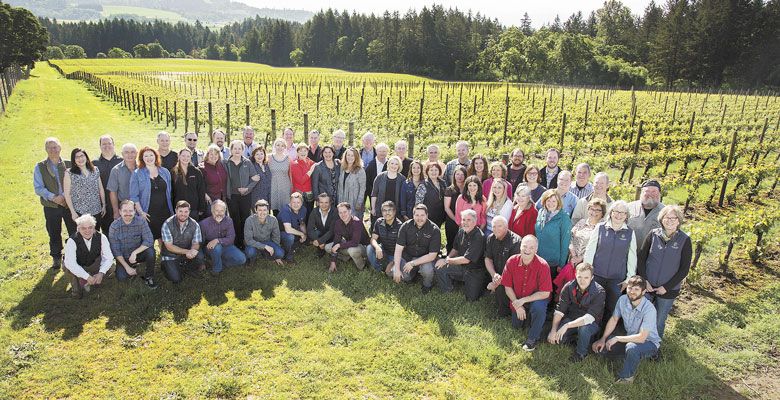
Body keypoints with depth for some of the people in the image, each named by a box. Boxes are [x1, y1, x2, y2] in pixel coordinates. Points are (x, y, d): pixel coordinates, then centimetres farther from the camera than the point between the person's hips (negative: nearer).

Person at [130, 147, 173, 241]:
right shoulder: (137, 174, 0)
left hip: (165, 213, 3)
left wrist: (172, 211, 9)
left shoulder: (165, 172, 9)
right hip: (148, 215, -3)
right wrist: (141, 212, -11)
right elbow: (134, 196, -2)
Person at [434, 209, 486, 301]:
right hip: (461, 266, 6)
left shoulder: (479, 237, -25)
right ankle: (447, 293, 8)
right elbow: (455, 249, 13)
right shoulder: (461, 231, -1)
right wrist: (448, 258, -8)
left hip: (474, 270, -6)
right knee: (439, 267, -13)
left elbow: (466, 259, -26)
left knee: (471, 299, -6)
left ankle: (481, 283, 24)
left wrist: (447, 261, -20)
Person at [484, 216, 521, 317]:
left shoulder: (515, 241, -18)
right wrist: (494, 275, -14)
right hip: (496, 274, 7)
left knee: (501, 287, -30)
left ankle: (504, 311, -5)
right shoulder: (491, 239, 4)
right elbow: (488, 259, 4)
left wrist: (500, 280, -22)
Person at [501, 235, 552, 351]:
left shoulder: (542, 265, -26)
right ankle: (527, 314, 45)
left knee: (538, 308, -36)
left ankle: (533, 338, -12)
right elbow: (507, 287, -7)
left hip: (537, 298, -4)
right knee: (516, 326, 13)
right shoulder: (511, 261, -17)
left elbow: (545, 293, -24)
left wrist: (523, 300, -25)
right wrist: (517, 305, -14)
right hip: (517, 300, 4)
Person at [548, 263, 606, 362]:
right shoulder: (569, 287, -14)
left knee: (583, 328, -37)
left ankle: (582, 352, -7)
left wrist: (567, 326, -39)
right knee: (554, 338, -17)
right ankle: (573, 337, 16)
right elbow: (559, 311, -12)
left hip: (591, 323, -3)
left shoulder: (599, 292, -25)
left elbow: (589, 318, -32)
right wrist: (553, 330, -22)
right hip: (572, 318, 3)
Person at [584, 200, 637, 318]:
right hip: (596, 276, -1)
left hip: (617, 280, 1)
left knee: (612, 308, 6)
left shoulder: (630, 233, 2)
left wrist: (629, 278, 5)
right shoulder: (600, 228, -1)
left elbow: (632, 257, 6)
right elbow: (589, 251, 2)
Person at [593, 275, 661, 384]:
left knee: (631, 347, -39)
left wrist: (617, 338, -24)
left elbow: (641, 337, -31)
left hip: (649, 342, -6)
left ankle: (626, 378, -14)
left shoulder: (649, 309, -30)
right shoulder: (623, 300, -13)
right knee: (601, 348, -9)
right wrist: (603, 339, -5)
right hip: (630, 337, 6)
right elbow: (614, 319, 1)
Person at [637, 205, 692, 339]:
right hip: (647, 287, 1)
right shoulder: (654, 234, -3)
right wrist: (644, 280, -6)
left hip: (668, 291, -1)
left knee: (659, 322, 12)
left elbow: (684, 269, -5)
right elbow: (641, 257, 1)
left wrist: (667, 287, -9)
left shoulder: (684, 240, -7)